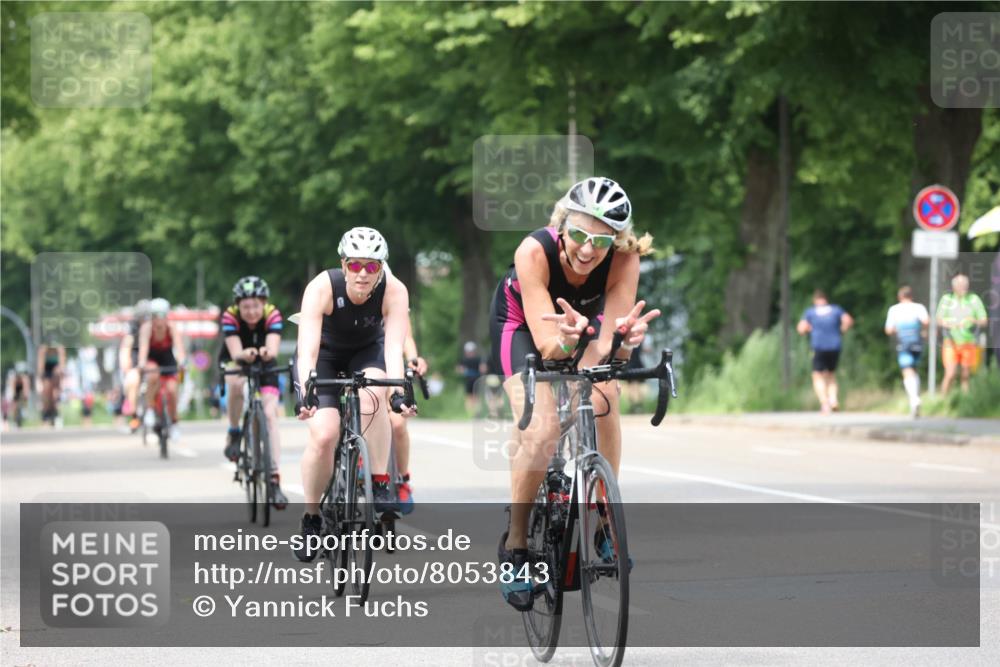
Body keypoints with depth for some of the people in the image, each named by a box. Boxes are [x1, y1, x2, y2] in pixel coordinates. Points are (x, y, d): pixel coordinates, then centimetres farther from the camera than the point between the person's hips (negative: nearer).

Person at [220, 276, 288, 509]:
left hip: (264, 364, 1)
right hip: (235, 361, -1)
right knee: (236, 383, -36)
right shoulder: (230, 316, -28)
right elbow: (235, 352, -38)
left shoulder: (272, 315, -27)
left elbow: (273, 349, -40)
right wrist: (245, 354, -61)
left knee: (270, 413, -17)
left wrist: (266, 352, -64)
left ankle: (274, 479, -18)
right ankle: (233, 435, -12)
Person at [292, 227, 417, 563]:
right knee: (324, 435, -21)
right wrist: (306, 391, -56)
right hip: (325, 354, -1)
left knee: (372, 395, -34)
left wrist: (399, 388, -54)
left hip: (368, 351, 1)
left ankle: (380, 485, -20)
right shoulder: (322, 288, -33)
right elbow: (307, 349, -40)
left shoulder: (394, 291, -29)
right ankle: (311, 520, -1)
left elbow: (394, 347, -37)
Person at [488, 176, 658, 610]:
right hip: (522, 322, -2)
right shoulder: (535, 252, -38)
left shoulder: (624, 260, -33)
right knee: (542, 428, -23)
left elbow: (607, 346, -37)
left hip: (582, 318, 3)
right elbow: (546, 345, -42)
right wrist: (566, 339, -64)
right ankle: (515, 545, -7)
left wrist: (623, 339, -60)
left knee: (603, 402, -24)